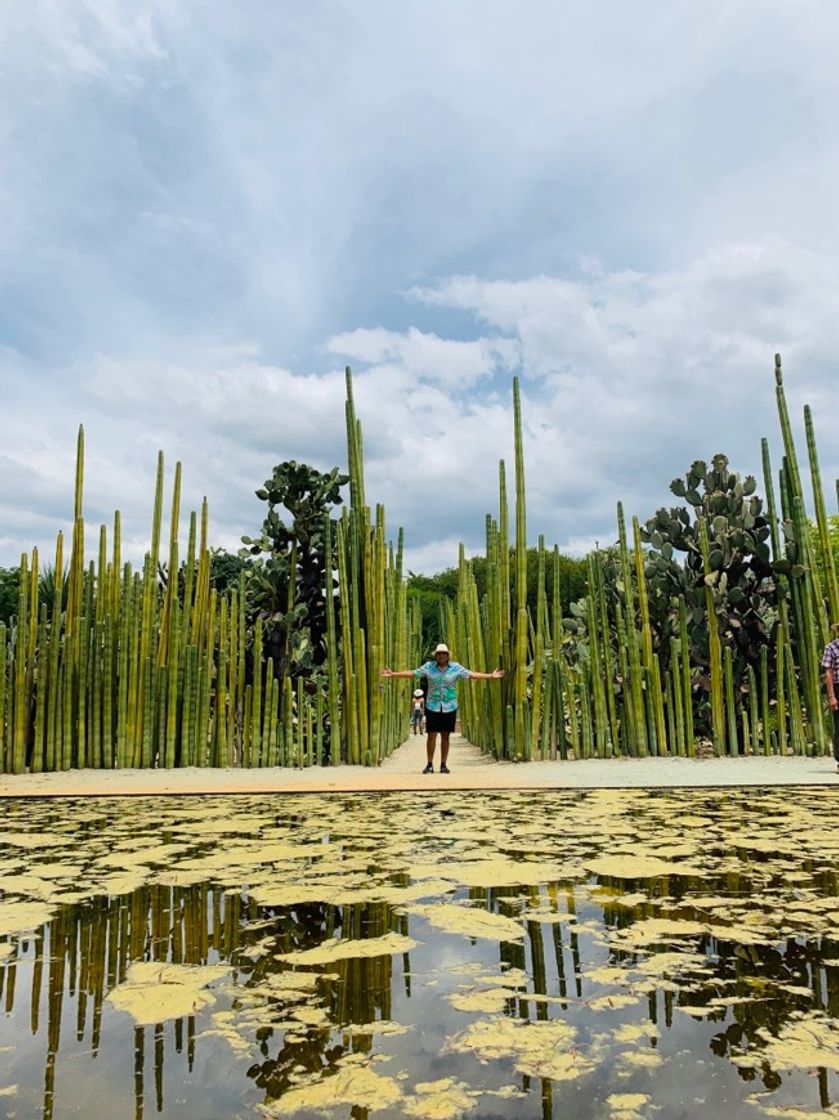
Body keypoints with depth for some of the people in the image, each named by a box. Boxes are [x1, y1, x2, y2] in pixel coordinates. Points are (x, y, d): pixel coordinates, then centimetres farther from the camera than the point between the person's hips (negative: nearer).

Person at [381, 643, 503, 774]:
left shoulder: (456, 667, 0)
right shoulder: (429, 666, 0)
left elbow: (471, 674, -2)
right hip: (432, 706, 0)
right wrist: (393, 673, -2)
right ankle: (429, 765, 8)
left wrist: (491, 676, -10)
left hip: (449, 707, 1)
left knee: (445, 736, 6)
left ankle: (443, 765, 15)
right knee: (431, 735, -2)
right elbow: (412, 673, 2)